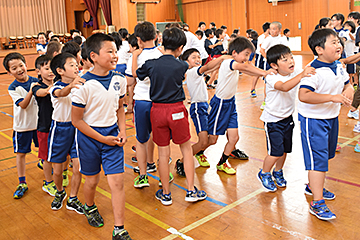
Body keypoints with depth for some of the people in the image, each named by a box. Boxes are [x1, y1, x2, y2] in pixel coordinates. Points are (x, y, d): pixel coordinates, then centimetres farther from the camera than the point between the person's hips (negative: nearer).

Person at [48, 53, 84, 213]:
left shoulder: (80, 84, -2)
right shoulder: (56, 87, -16)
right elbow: (61, 93, -40)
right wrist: (71, 85, -61)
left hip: (76, 127, 3)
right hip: (60, 129, -2)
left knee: (78, 168, 0)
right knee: (57, 171, 8)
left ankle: (72, 200, 21)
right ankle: (60, 192, 40)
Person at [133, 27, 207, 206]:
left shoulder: (151, 64, -5)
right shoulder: (181, 66, -7)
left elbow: (136, 73, 14)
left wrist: (134, 56, 30)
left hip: (157, 110, 2)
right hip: (176, 110, -2)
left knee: (163, 153, 9)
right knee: (186, 149, 13)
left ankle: (166, 194, 21)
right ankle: (191, 191, 17)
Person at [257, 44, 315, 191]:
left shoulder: (295, 73, -5)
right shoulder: (271, 78, -24)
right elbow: (284, 87, -43)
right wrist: (302, 75, -53)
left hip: (287, 118, 6)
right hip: (272, 120, -6)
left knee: (285, 149, 14)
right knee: (276, 152, -5)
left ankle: (278, 172, 40)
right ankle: (264, 174, 21)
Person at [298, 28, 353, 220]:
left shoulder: (339, 66, 3)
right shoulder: (314, 71, -24)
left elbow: (347, 84, 19)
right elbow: (303, 95, -36)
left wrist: (348, 91, -5)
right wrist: (332, 97, -36)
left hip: (332, 117, 9)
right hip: (313, 119, -9)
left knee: (325, 155, 22)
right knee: (318, 159, -7)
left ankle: (313, 186, 42)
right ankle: (317, 203, 3)